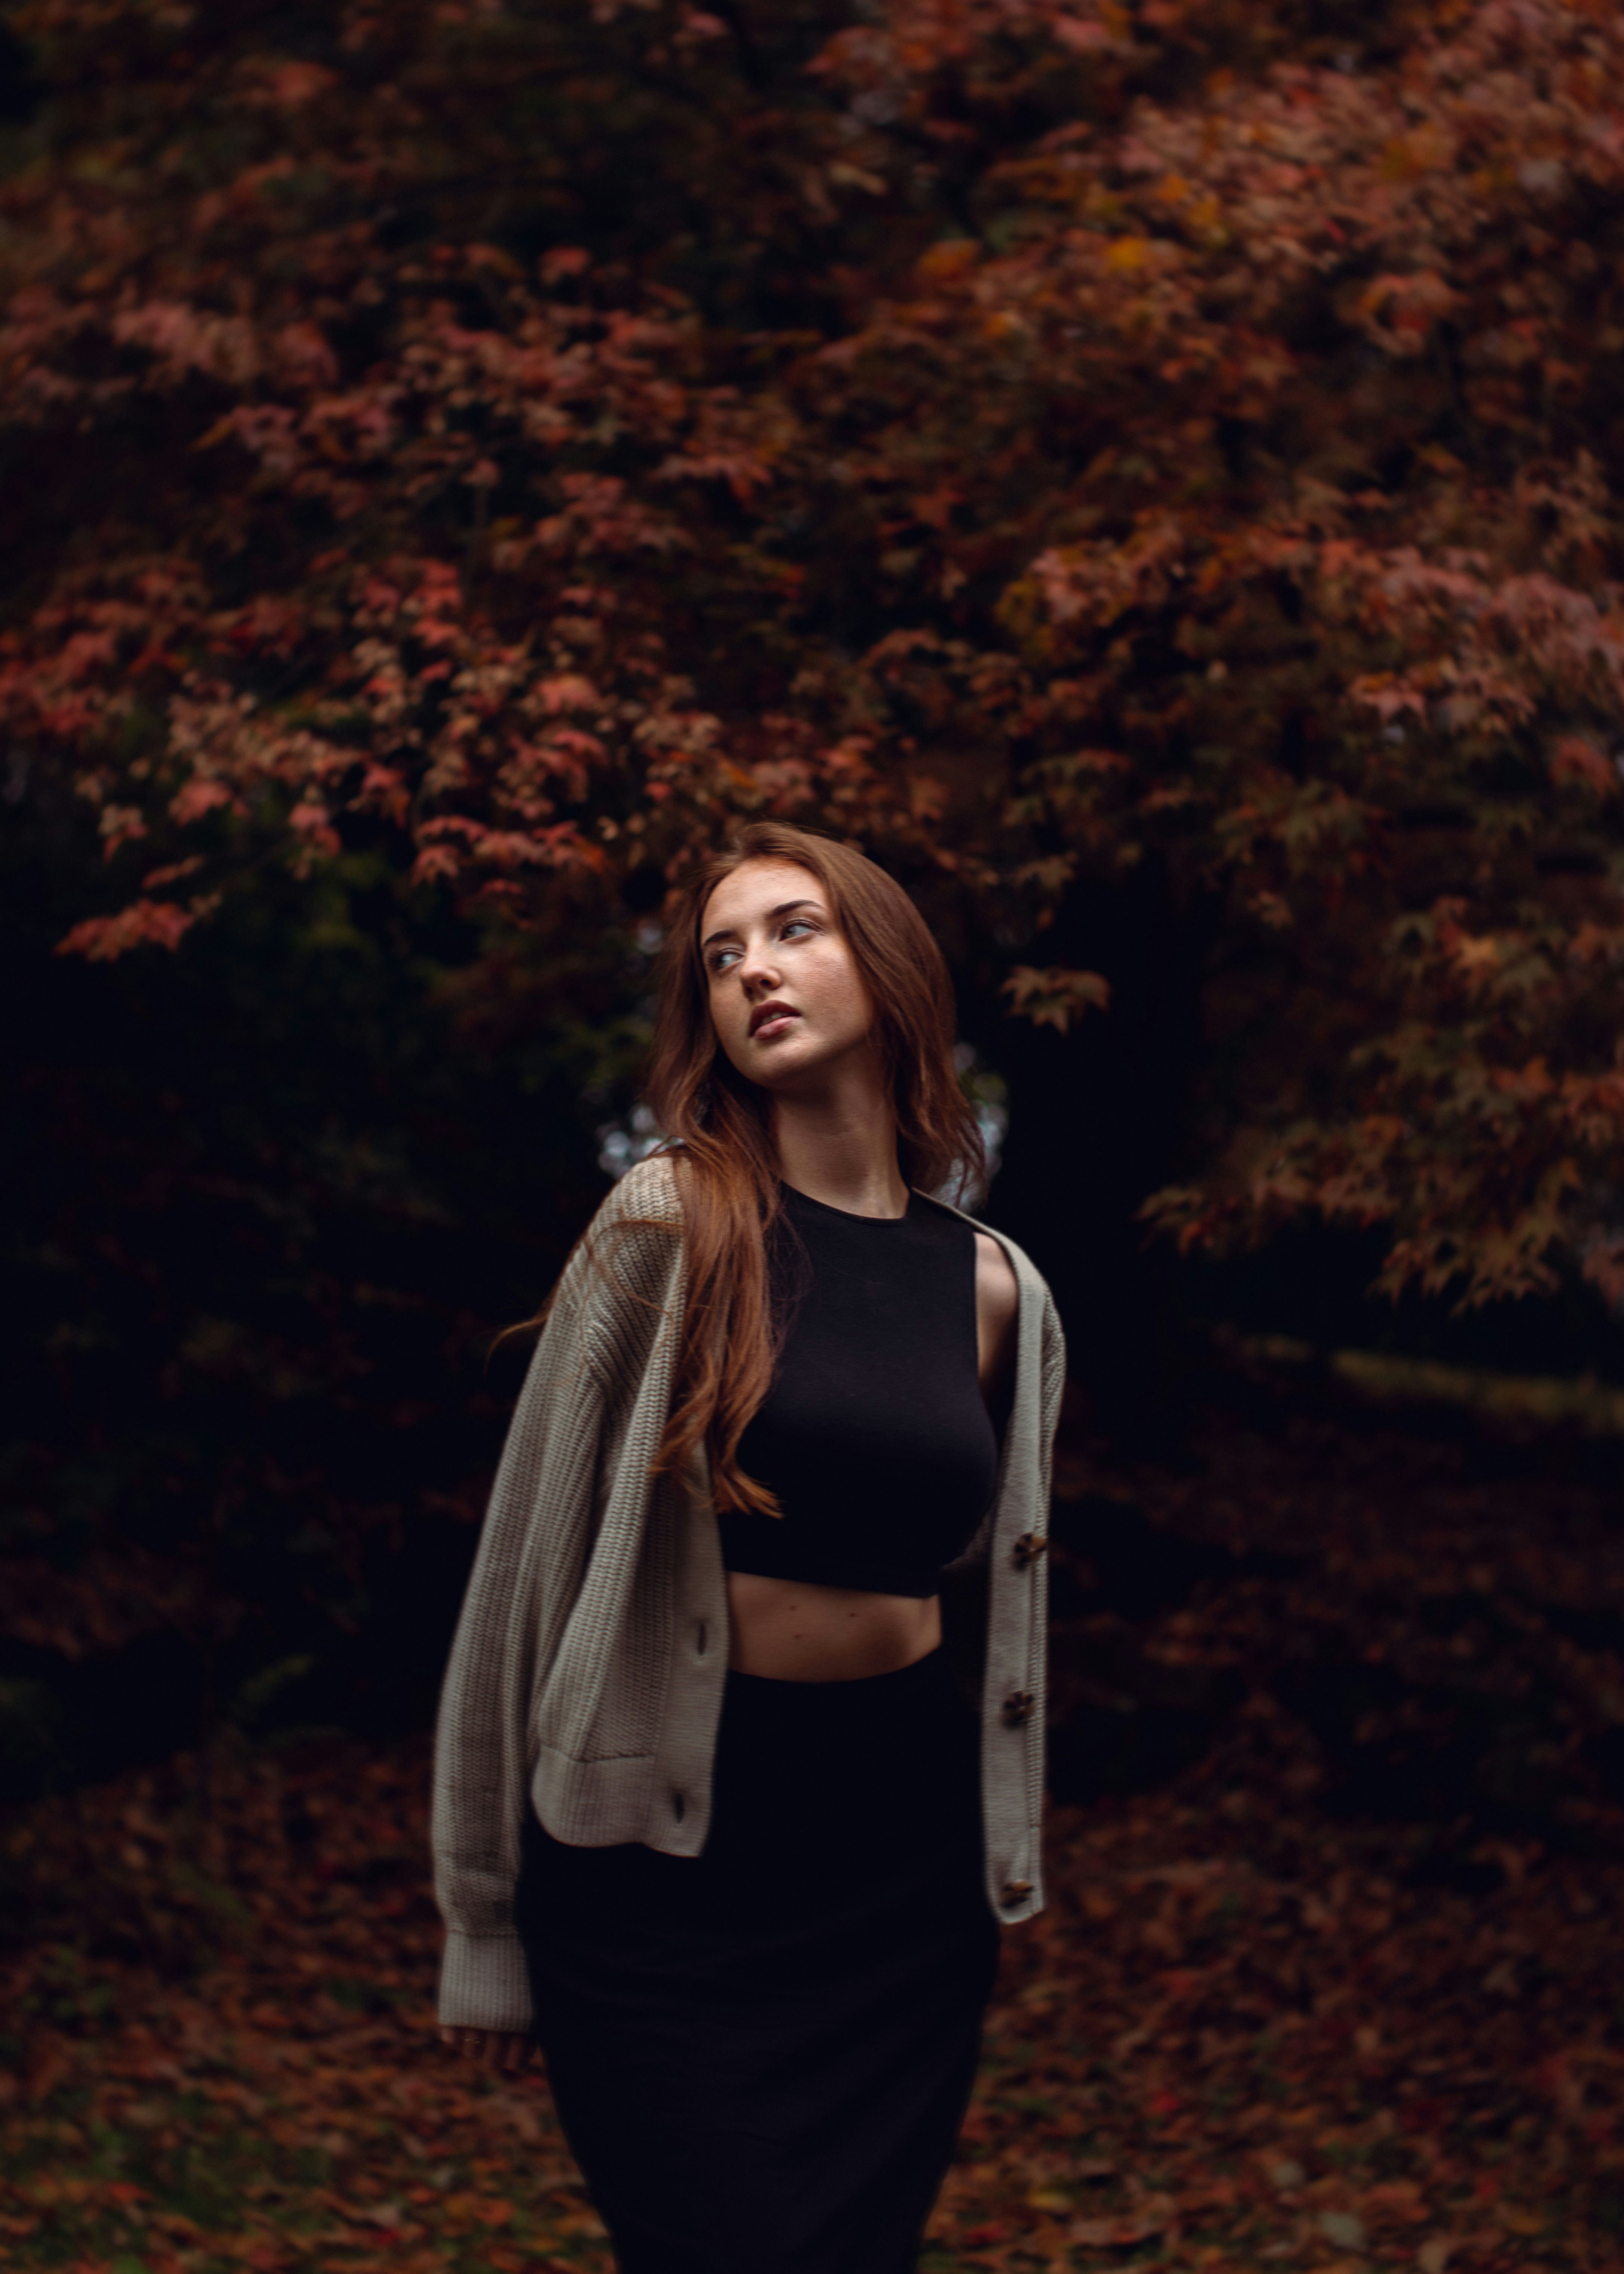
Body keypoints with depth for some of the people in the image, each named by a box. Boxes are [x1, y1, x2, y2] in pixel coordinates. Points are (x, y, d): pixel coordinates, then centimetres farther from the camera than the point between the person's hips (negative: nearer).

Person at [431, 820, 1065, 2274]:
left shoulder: (995, 1289, 5)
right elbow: (532, 1564, -6)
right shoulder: (672, 1225, -8)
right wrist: (484, 1929, -4)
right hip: (669, 1859, -4)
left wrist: (996, 1881, 19)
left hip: (906, 1853, 4)